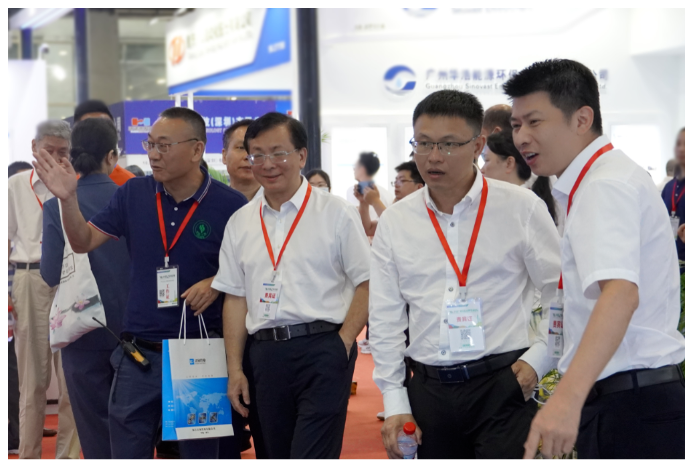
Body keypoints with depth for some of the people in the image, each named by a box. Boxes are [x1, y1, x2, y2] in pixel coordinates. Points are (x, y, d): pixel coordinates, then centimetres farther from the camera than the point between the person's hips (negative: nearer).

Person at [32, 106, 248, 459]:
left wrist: (217, 283, -17)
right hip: (139, 351, 3)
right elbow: (84, 242, 6)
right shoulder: (134, 194, 2)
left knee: (200, 453, 11)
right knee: (127, 453, 8)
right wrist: (68, 199, -10)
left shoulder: (229, 205, -9)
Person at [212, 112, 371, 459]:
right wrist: (234, 369, 8)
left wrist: (342, 343, -12)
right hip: (265, 352, 5)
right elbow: (235, 297, 13)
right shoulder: (240, 223, 13)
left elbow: (368, 284, -3)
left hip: (322, 348, -5)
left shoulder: (335, 213, 0)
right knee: (277, 455, 12)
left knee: (312, 458, -13)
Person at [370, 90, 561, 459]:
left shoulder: (521, 208, 0)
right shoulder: (395, 221, 8)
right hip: (429, 388, 3)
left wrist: (537, 359, -7)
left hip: (502, 385, -3)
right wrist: (395, 403, 5)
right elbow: (385, 321, 9)